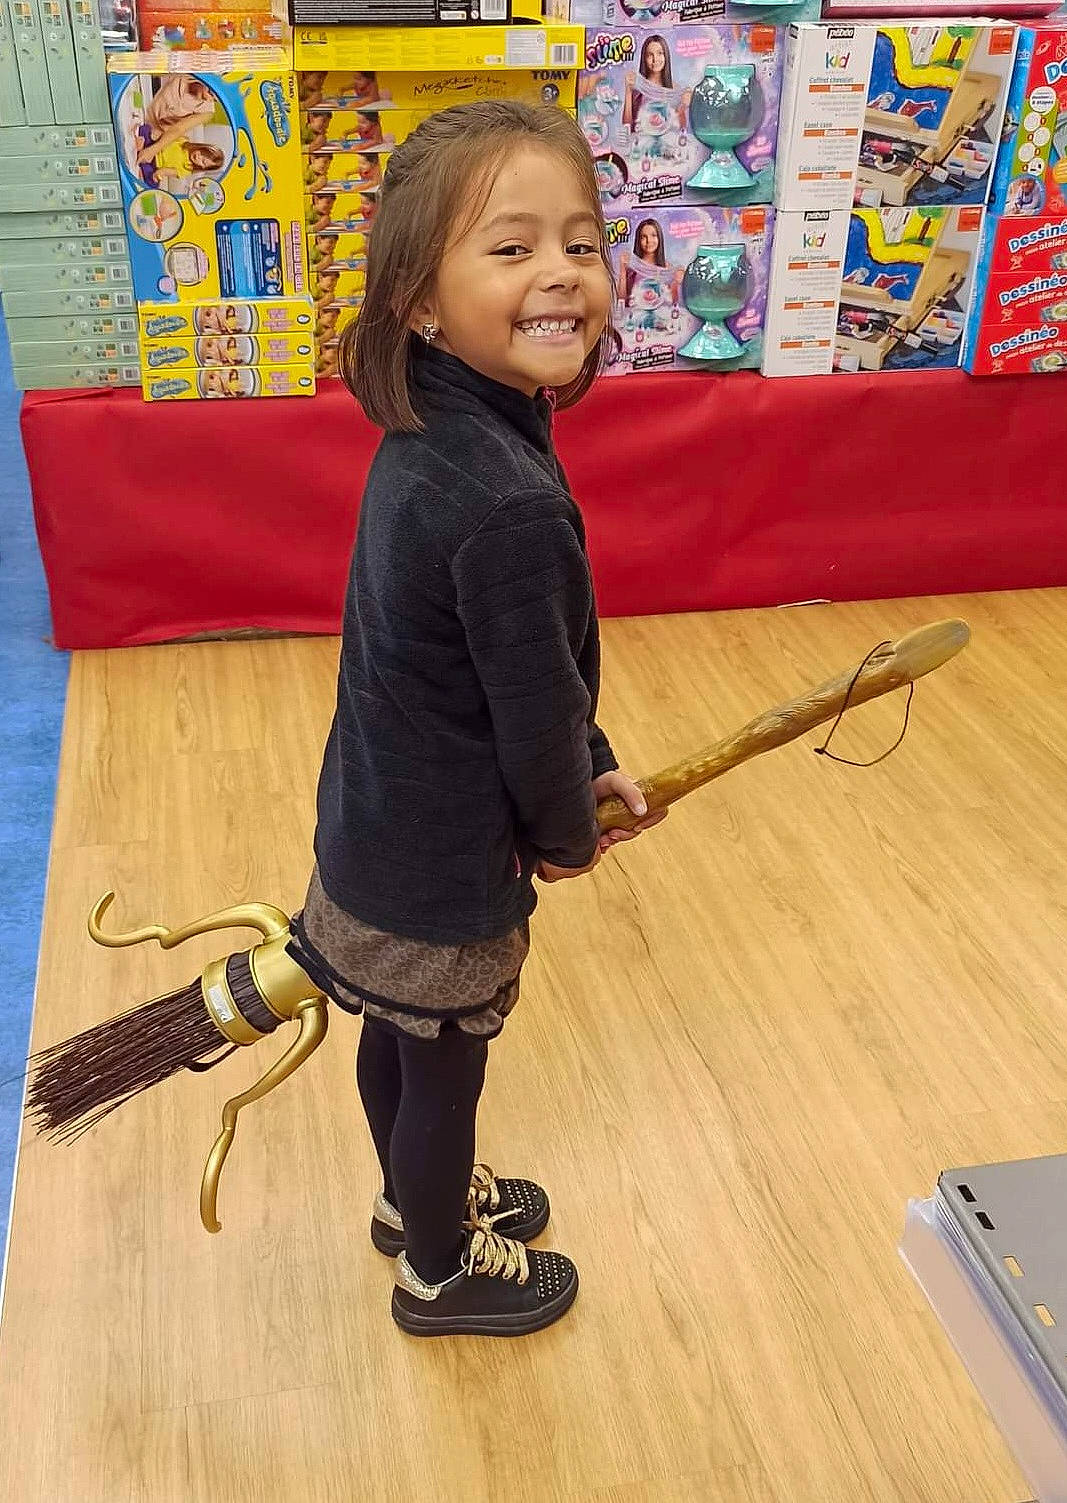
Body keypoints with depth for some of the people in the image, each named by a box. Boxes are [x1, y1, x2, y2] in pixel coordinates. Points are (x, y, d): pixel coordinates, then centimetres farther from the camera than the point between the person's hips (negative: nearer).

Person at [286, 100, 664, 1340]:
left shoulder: (430, 434, -4)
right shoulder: (512, 509, -34)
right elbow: (537, 712, -24)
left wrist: (587, 769, 10)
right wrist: (566, 832, -4)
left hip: (375, 830, 8)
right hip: (446, 877, -8)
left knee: (399, 1039, 30)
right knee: (444, 1072, 18)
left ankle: (416, 1197, 58)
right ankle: (441, 1271, 47)